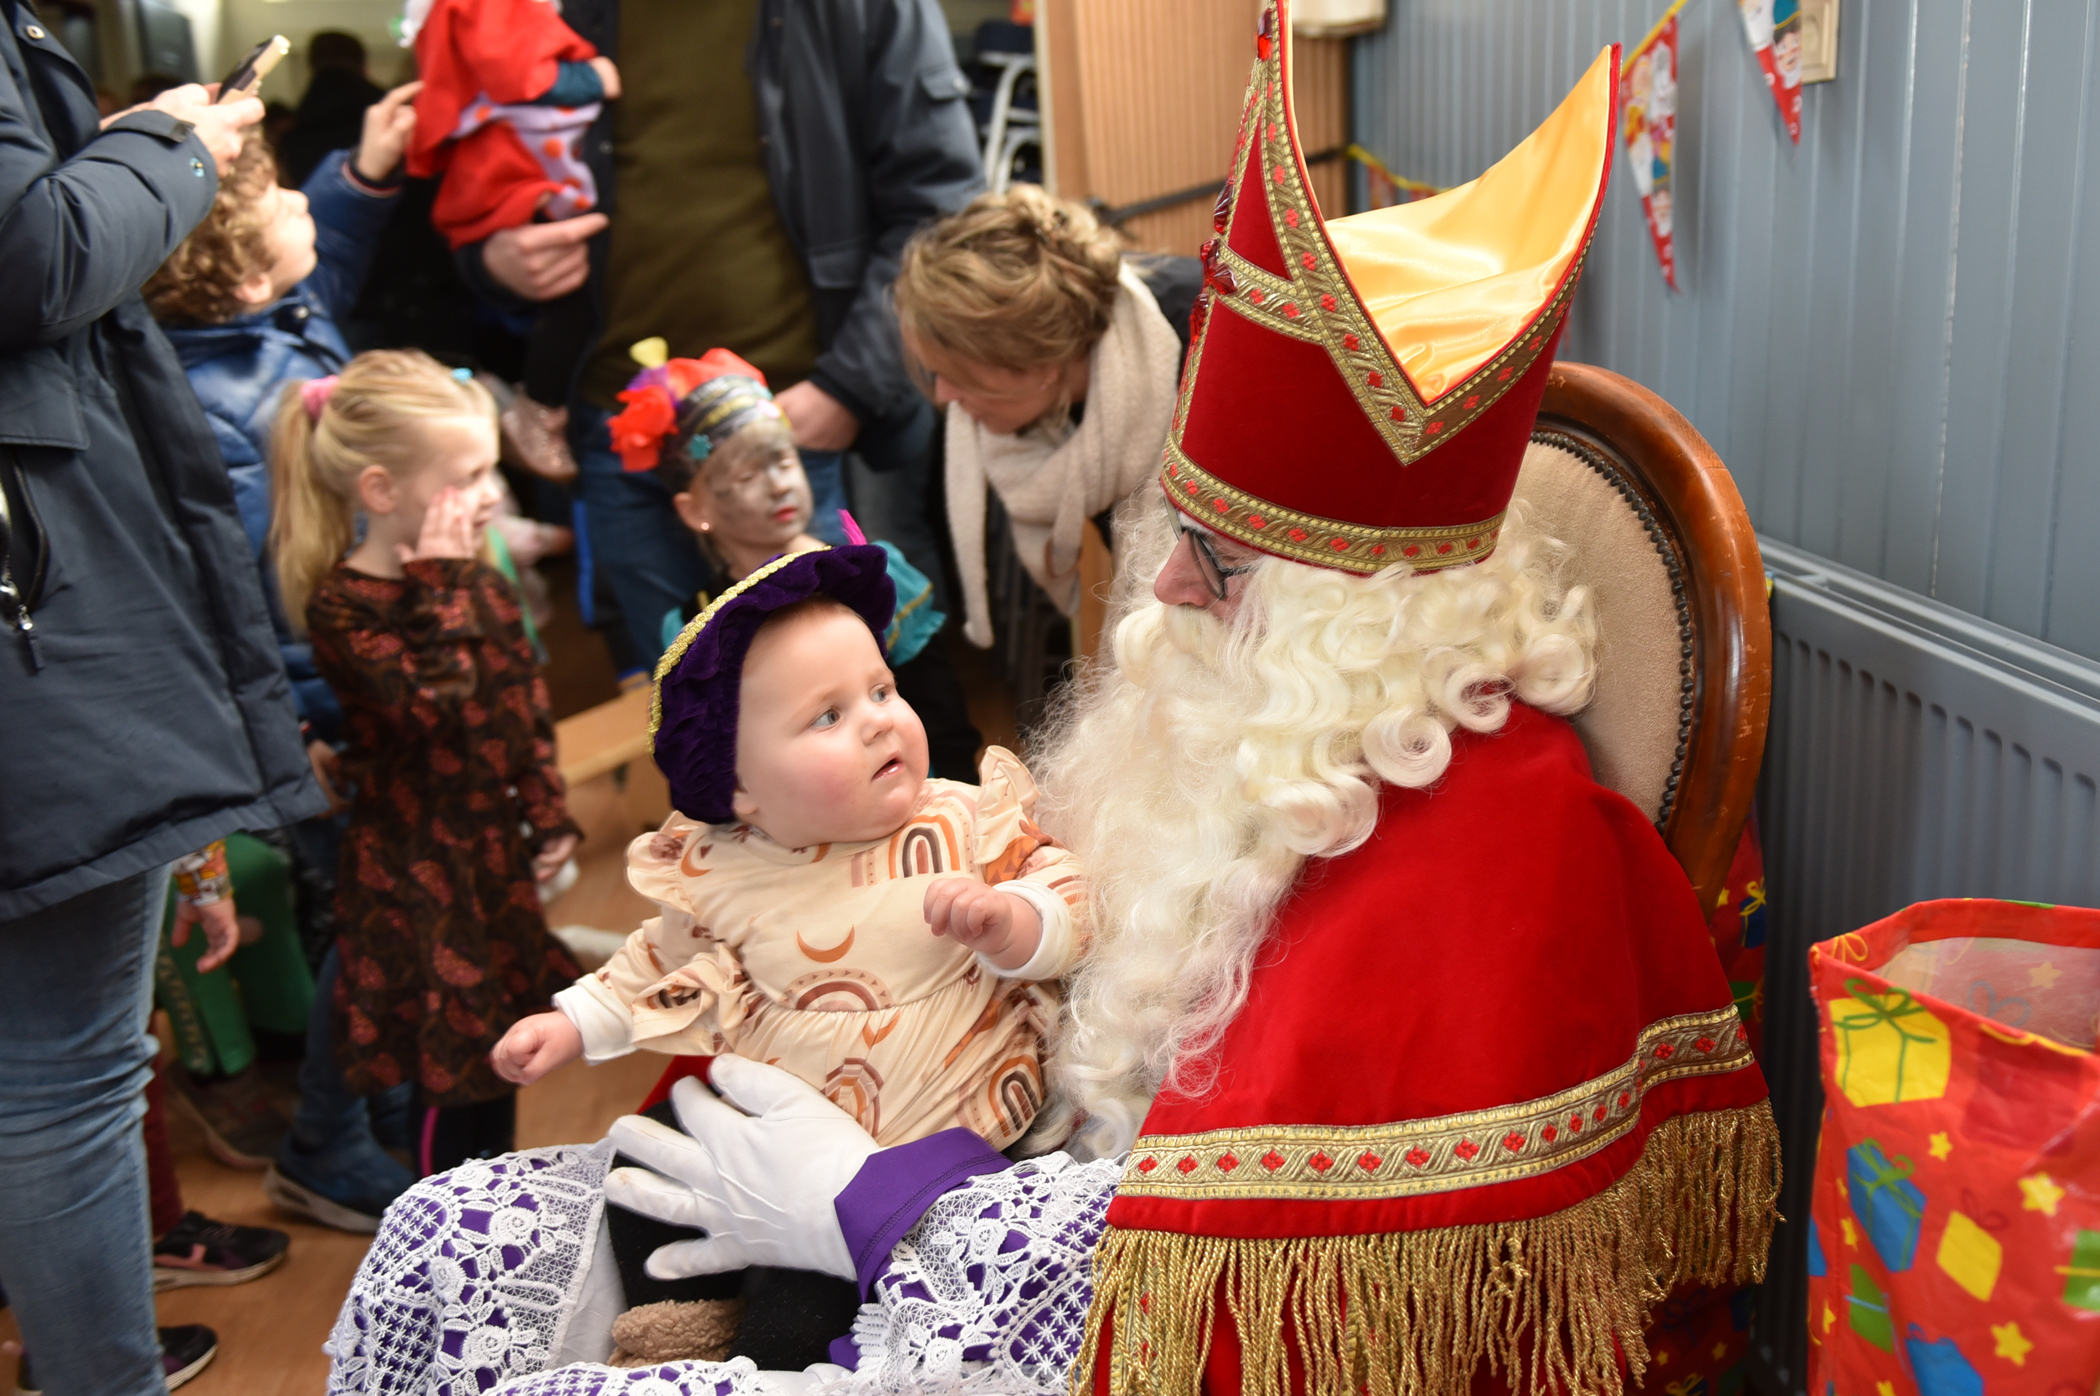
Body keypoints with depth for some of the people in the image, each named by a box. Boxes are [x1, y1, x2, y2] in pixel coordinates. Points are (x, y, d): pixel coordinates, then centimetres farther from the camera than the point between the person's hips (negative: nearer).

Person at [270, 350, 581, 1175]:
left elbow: (525, 701, 10)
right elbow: (435, 702, -29)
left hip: (495, 850, 7)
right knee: (453, 1071, 1)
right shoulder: (340, 605, -18)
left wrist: (549, 816, 8)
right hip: (419, 866, -7)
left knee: (504, 1044, 19)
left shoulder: (479, 583, 4)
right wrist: (440, 586, -25)